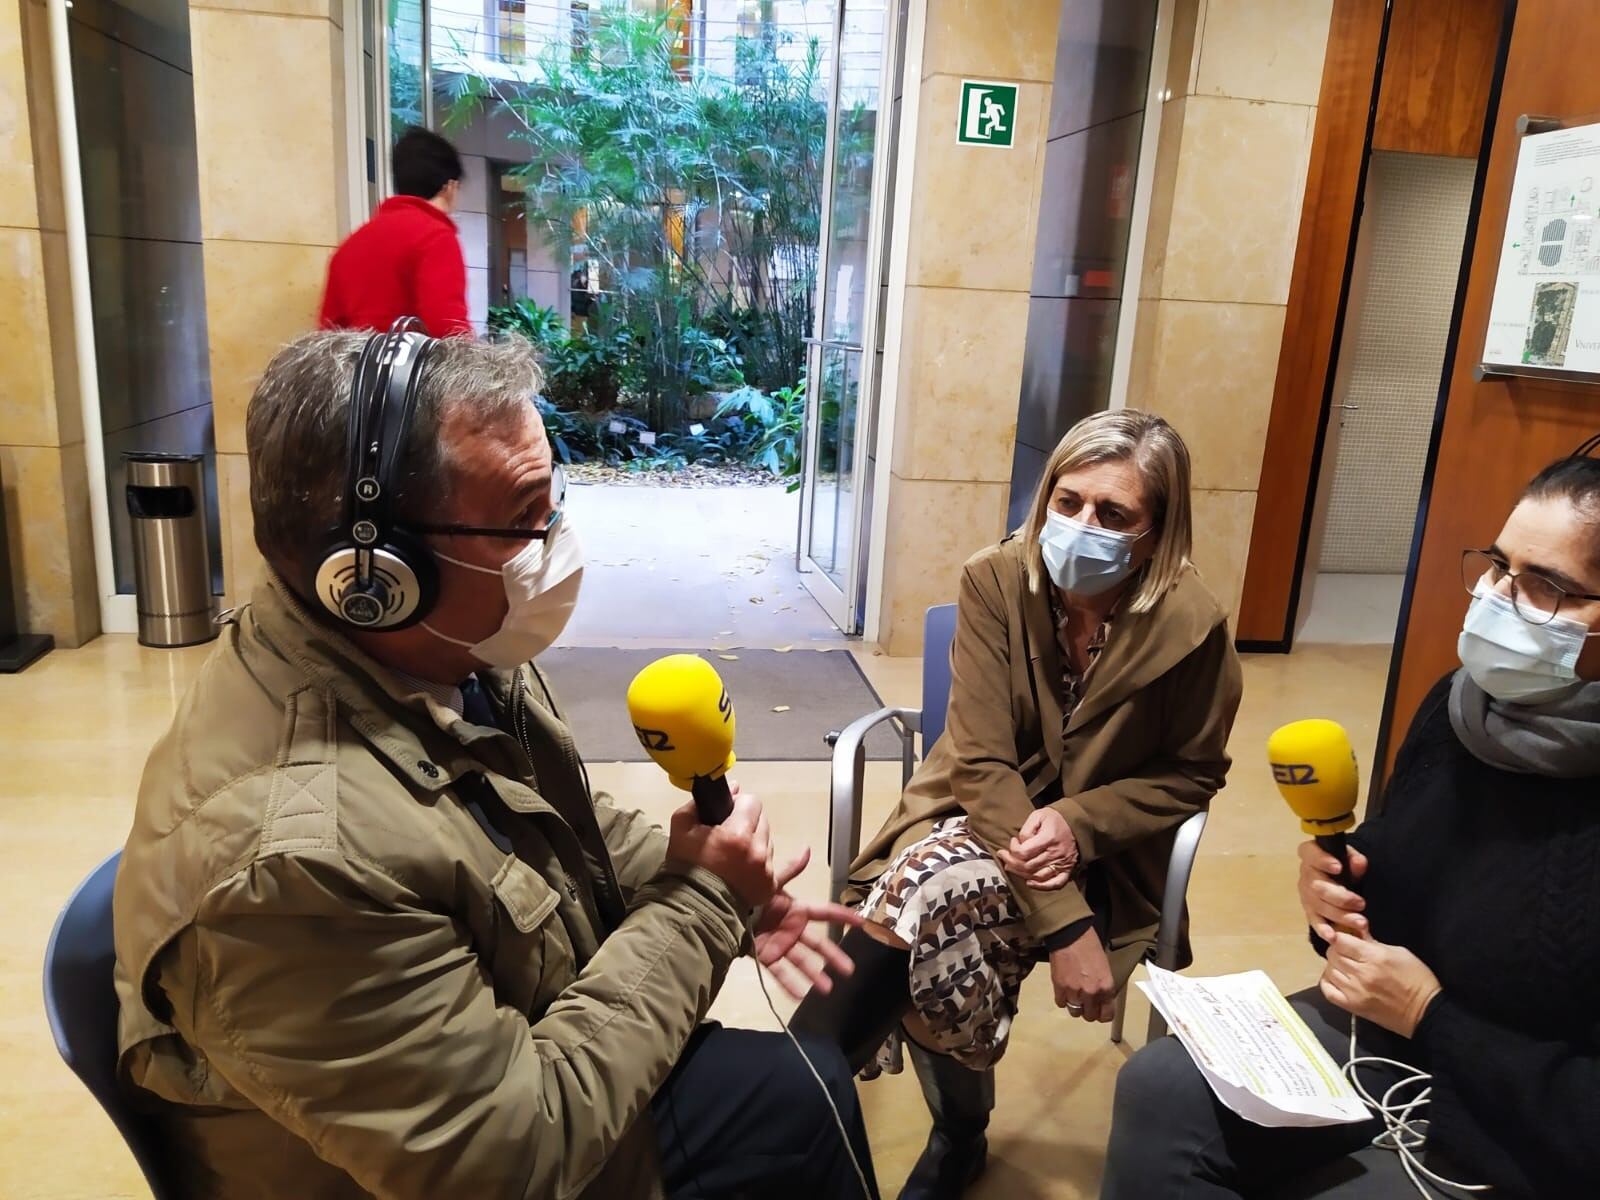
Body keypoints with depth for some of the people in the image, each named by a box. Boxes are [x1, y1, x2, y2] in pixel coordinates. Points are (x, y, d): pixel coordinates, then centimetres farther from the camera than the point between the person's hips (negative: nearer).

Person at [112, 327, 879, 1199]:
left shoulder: (450, 652, -12)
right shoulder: (294, 852, -39)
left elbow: (571, 823, 7)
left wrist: (723, 891, -8)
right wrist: (699, 904, -23)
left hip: (549, 1063, 7)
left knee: (813, 1087, 18)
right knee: (808, 1099, 5)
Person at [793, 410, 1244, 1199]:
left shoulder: (1190, 624, -16)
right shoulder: (995, 580, -14)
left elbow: (1191, 774, -2)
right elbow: (982, 761, -17)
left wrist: (1077, 823, -20)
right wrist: (1062, 923, -26)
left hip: (1100, 855, -1)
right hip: (978, 816, 2)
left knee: (930, 894, -30)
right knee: (940, 926, -32)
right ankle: (960, 1135, -2)